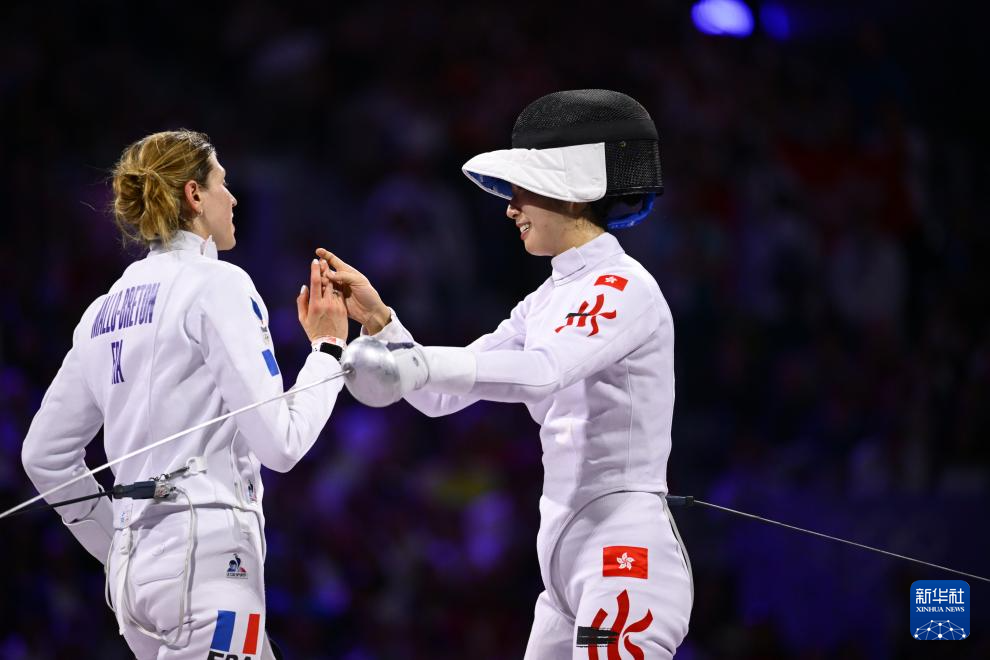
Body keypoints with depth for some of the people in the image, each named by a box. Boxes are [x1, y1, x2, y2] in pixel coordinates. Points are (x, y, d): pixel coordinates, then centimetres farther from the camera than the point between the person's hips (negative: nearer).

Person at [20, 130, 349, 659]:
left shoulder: (108, 310, 15)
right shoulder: (216, 286, -8)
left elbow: (45, 455, 19)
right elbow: (280, 443, -12)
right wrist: (327, 349, 1)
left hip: (134, 567, 9)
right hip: (206, 558, -9)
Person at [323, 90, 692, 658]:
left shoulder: (624, 289, -12)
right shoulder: (549, 300, 16)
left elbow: (541, 372, -31)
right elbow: (443, 397, 14)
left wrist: (418, 364, -42)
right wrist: (378, 319, -1)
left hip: (626, 553, -10)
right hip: (568, 553, 10)